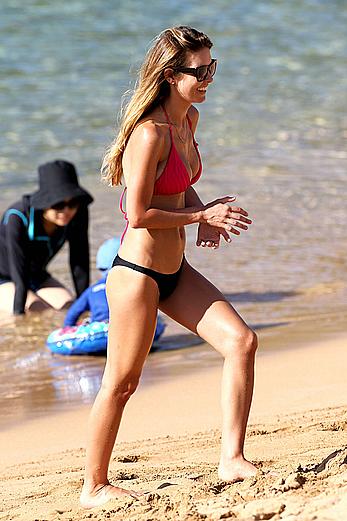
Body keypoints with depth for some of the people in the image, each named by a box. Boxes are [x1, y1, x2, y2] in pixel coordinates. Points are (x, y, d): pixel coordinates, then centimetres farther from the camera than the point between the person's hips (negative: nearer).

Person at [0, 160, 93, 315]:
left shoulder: (78, 214, -20)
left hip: (36, 276, 5)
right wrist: (18, 315, -34)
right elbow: (19, 275, -34)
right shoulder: (17, 218, -35)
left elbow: (80, 262, -12)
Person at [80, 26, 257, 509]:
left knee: (242, 342, -3)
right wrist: (202, 215, -13)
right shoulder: (151, 133, -22)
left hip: (175, 271, 8)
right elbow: (138, 214, -22)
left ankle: (232, 459, 3)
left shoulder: (189, 118, 6)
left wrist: (205, 214, 5)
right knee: (122, 382, 2)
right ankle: (94, 487, 17)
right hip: (138, 273, -8)